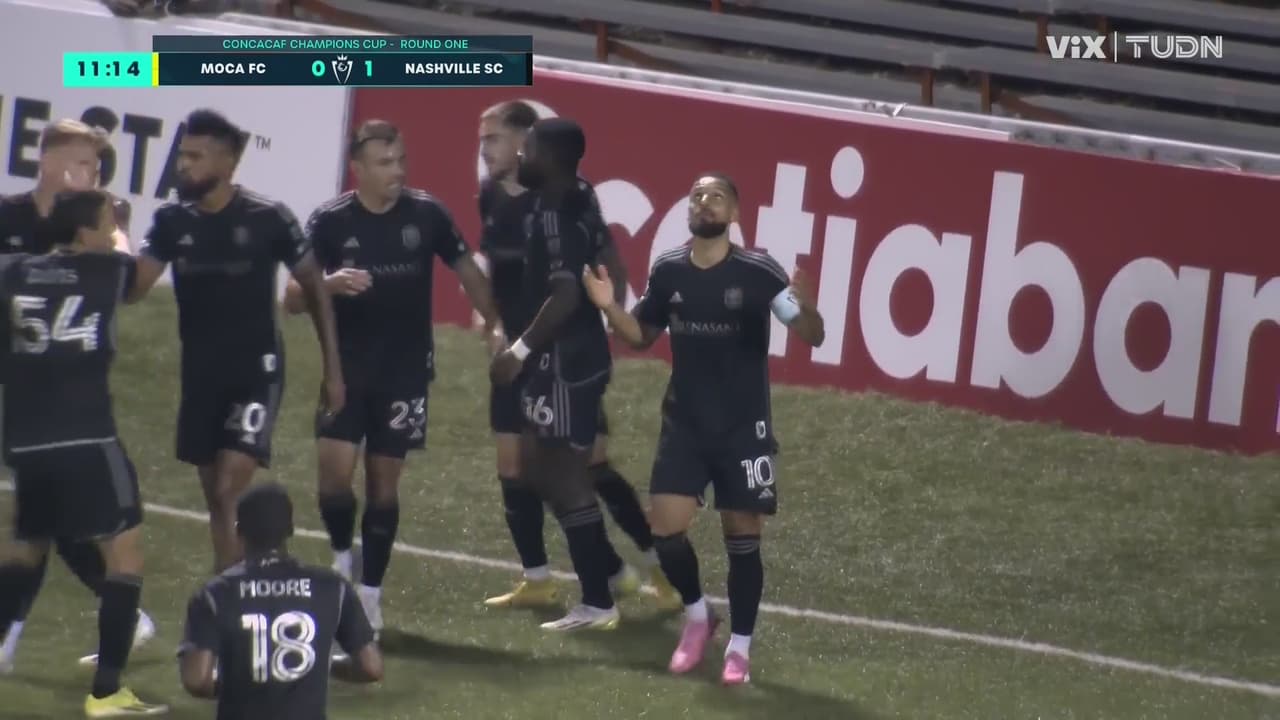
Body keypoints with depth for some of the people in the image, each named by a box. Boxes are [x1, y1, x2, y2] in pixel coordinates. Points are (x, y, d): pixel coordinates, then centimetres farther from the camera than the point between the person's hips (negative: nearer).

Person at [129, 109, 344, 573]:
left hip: (255, 371, -5)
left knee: (231, 491, -17)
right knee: (215, 497, 10)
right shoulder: (173, 221, 0)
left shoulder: (268, 219, -12)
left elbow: (314, 288, -2)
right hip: (200, 373, 5)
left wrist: (332, 368, -3)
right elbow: (132, 287, -9)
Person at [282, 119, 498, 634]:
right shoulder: (330, 221, -7)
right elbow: (293, 299, -8)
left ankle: (370, 595, 15)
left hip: (405, 371, 1)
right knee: (335, 472, -12)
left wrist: (499, 326, 3)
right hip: (346, 368, -1)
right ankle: (342, 560, 16)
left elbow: (467, 272, 8)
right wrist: (329, 283, -28)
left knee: (384, 481, 5)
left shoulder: (426, 214, -5)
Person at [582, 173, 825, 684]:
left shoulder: (758, 273, -13)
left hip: (743, 427, -3)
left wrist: (806, 310, -37)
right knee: (666, 527, -4)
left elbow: (812, 338, -14)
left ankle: (740, 646, 16)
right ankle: (697, 615, 23)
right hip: (684, 424, 3)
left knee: (742, 536, 3)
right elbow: (642, 335, 14)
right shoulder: (667, 271, -1)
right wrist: (609, 308, -6)